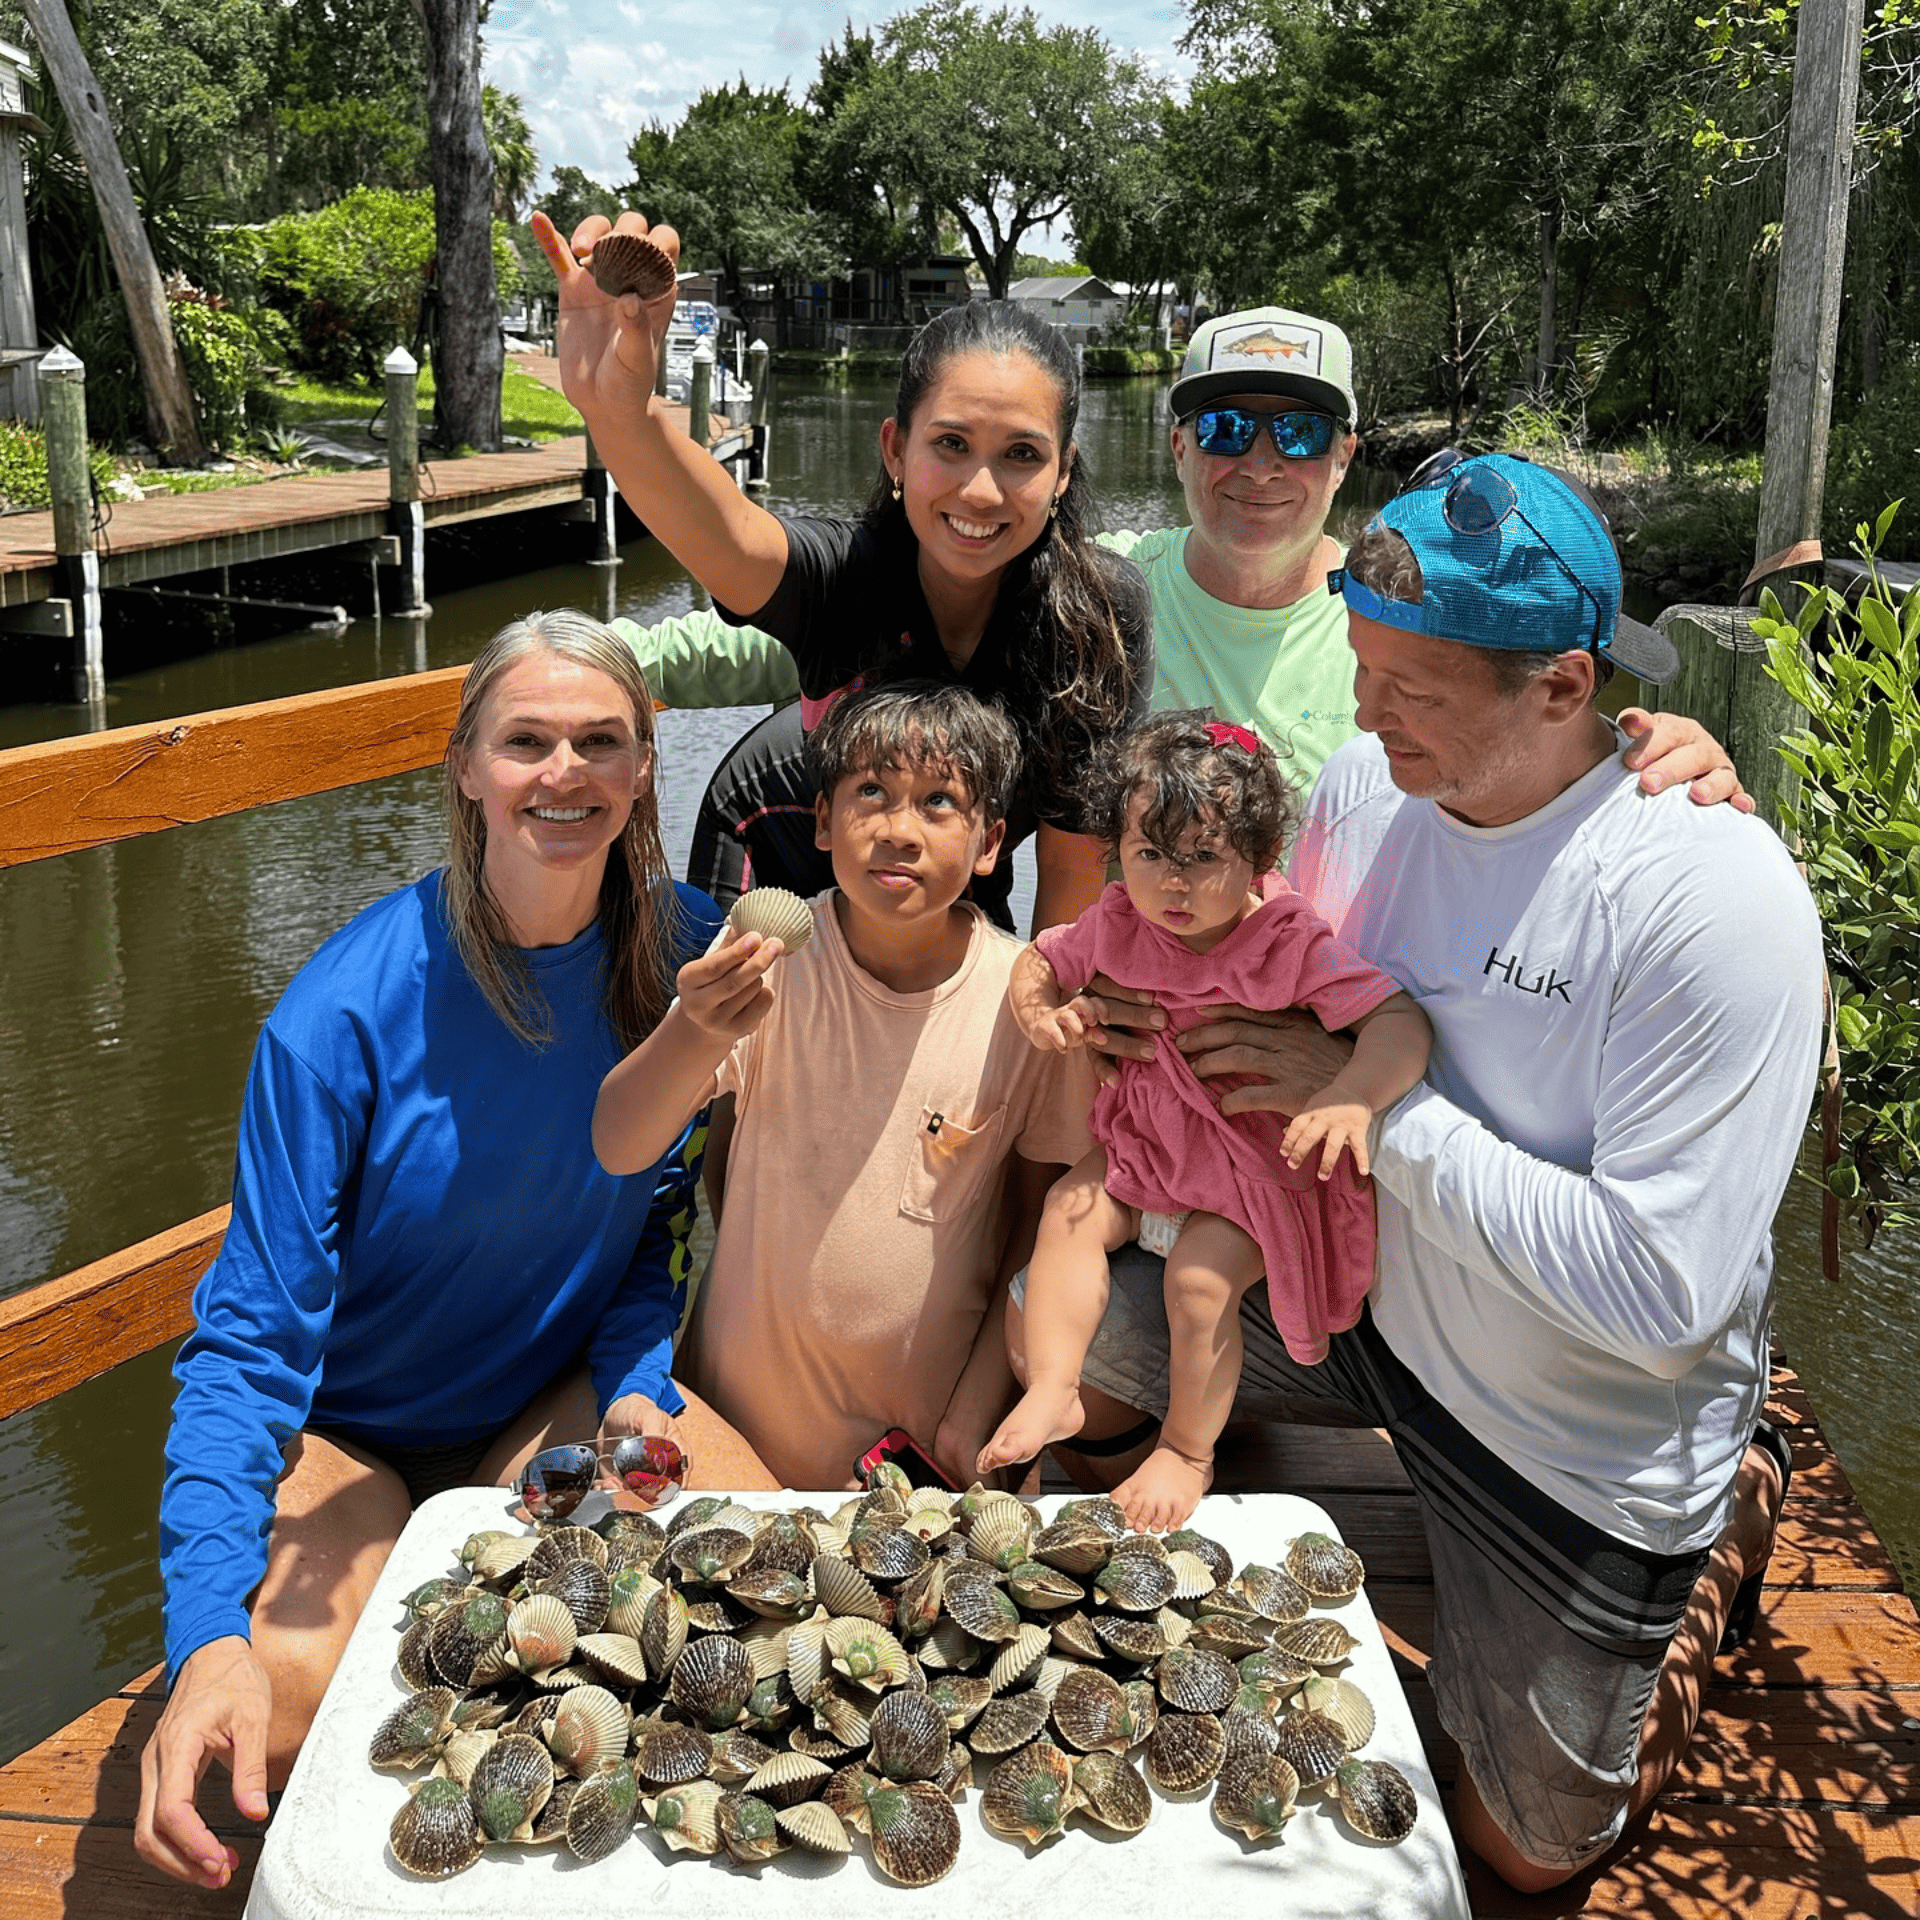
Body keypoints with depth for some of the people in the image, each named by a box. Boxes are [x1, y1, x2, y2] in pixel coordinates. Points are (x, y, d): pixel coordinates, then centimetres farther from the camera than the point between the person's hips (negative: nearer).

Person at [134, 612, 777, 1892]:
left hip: (554, 1403, 4)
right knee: (279, 1709, -30)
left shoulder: (683, 953, -12)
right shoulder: (345, 1015, -25)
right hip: (343, 1436, -3)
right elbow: (254, 1340, -23)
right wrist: (208, 1629, -36)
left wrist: (634, 1382, -16)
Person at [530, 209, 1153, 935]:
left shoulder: (1103, 611, -27)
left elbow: (1074, 858, -17)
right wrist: (619, 411, -73)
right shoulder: (847, 572, -31)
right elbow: (729, 536, -55)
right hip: (785, 866, -1)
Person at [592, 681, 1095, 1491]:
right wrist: (696, 1032, -40)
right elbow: (618, 1149, -21)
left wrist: (976, 1412, -5)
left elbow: (1043, 1217, -3)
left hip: (929, 1414, 0)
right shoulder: (769, 956, -14)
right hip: (751, 1393, 1)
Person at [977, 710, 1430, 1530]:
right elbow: (1040, 960, 11)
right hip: (1146, 1143, 6)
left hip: (1257, 1163, -5)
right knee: (1069, 1212, -13)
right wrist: (1037, 1012, -13)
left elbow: (1401, 1019, -30)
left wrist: (1353, 1099, -49)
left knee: (1200, 1277, -19)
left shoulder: (1292, 945, -23)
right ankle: (1052, 1391, -6)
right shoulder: (1118, 926, -7)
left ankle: (1187, 1452, 3)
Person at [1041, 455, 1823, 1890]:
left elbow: (1658, 1291, -33)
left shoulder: (1717, 896, -31)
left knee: (1527, 1851, 14)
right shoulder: (1365, 787, -12)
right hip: (1367, 1295, 5)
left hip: (1586, 1444, -5)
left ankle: (1723, 1529, 32)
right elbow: (1301, 1020, 6)